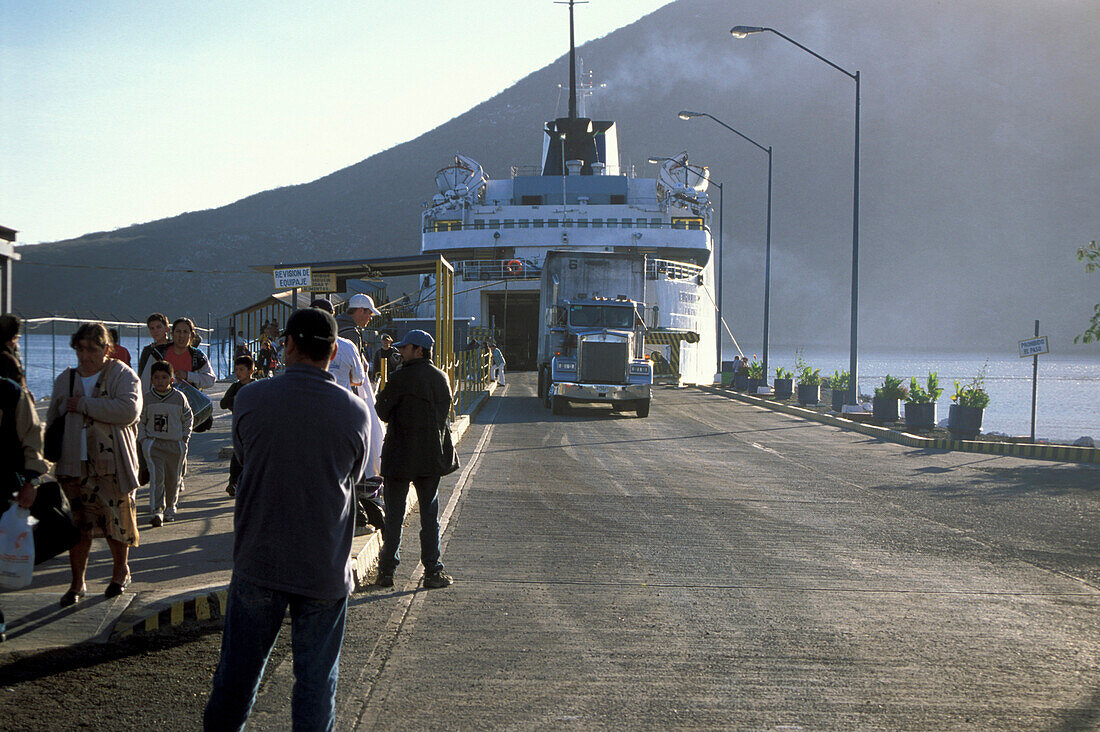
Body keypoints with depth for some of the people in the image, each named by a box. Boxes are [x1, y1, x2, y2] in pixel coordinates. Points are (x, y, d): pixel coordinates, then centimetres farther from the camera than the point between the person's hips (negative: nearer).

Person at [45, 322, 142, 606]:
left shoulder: (122, 375, -2)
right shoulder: (65, 380, 13)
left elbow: (129, 410, -20)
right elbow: (52, 421, 23)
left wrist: (83, 405, -16)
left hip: (112, 465, -3)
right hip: (74, 465, 3)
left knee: (117, 521, 4)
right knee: (78, 526, 1)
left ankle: (120, 571, 28)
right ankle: (77, 583, 11)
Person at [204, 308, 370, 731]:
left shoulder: (250, 399, -7)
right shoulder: (354, 411, -8)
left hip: (258, 564, 1)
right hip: (325, 569, -1)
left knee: (237, 673, 13)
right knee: (316, 680, 9)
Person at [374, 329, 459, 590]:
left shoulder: (401, 378, -13)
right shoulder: (441, 378, 4)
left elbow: (382, 412, -8)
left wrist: (382, 394, 10)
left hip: (400, 457, -4)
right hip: (432, 456, 4)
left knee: (394, 516, 4)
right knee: (430, 515, 9)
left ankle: (387, 571, 8)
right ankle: (432, 571, 8)